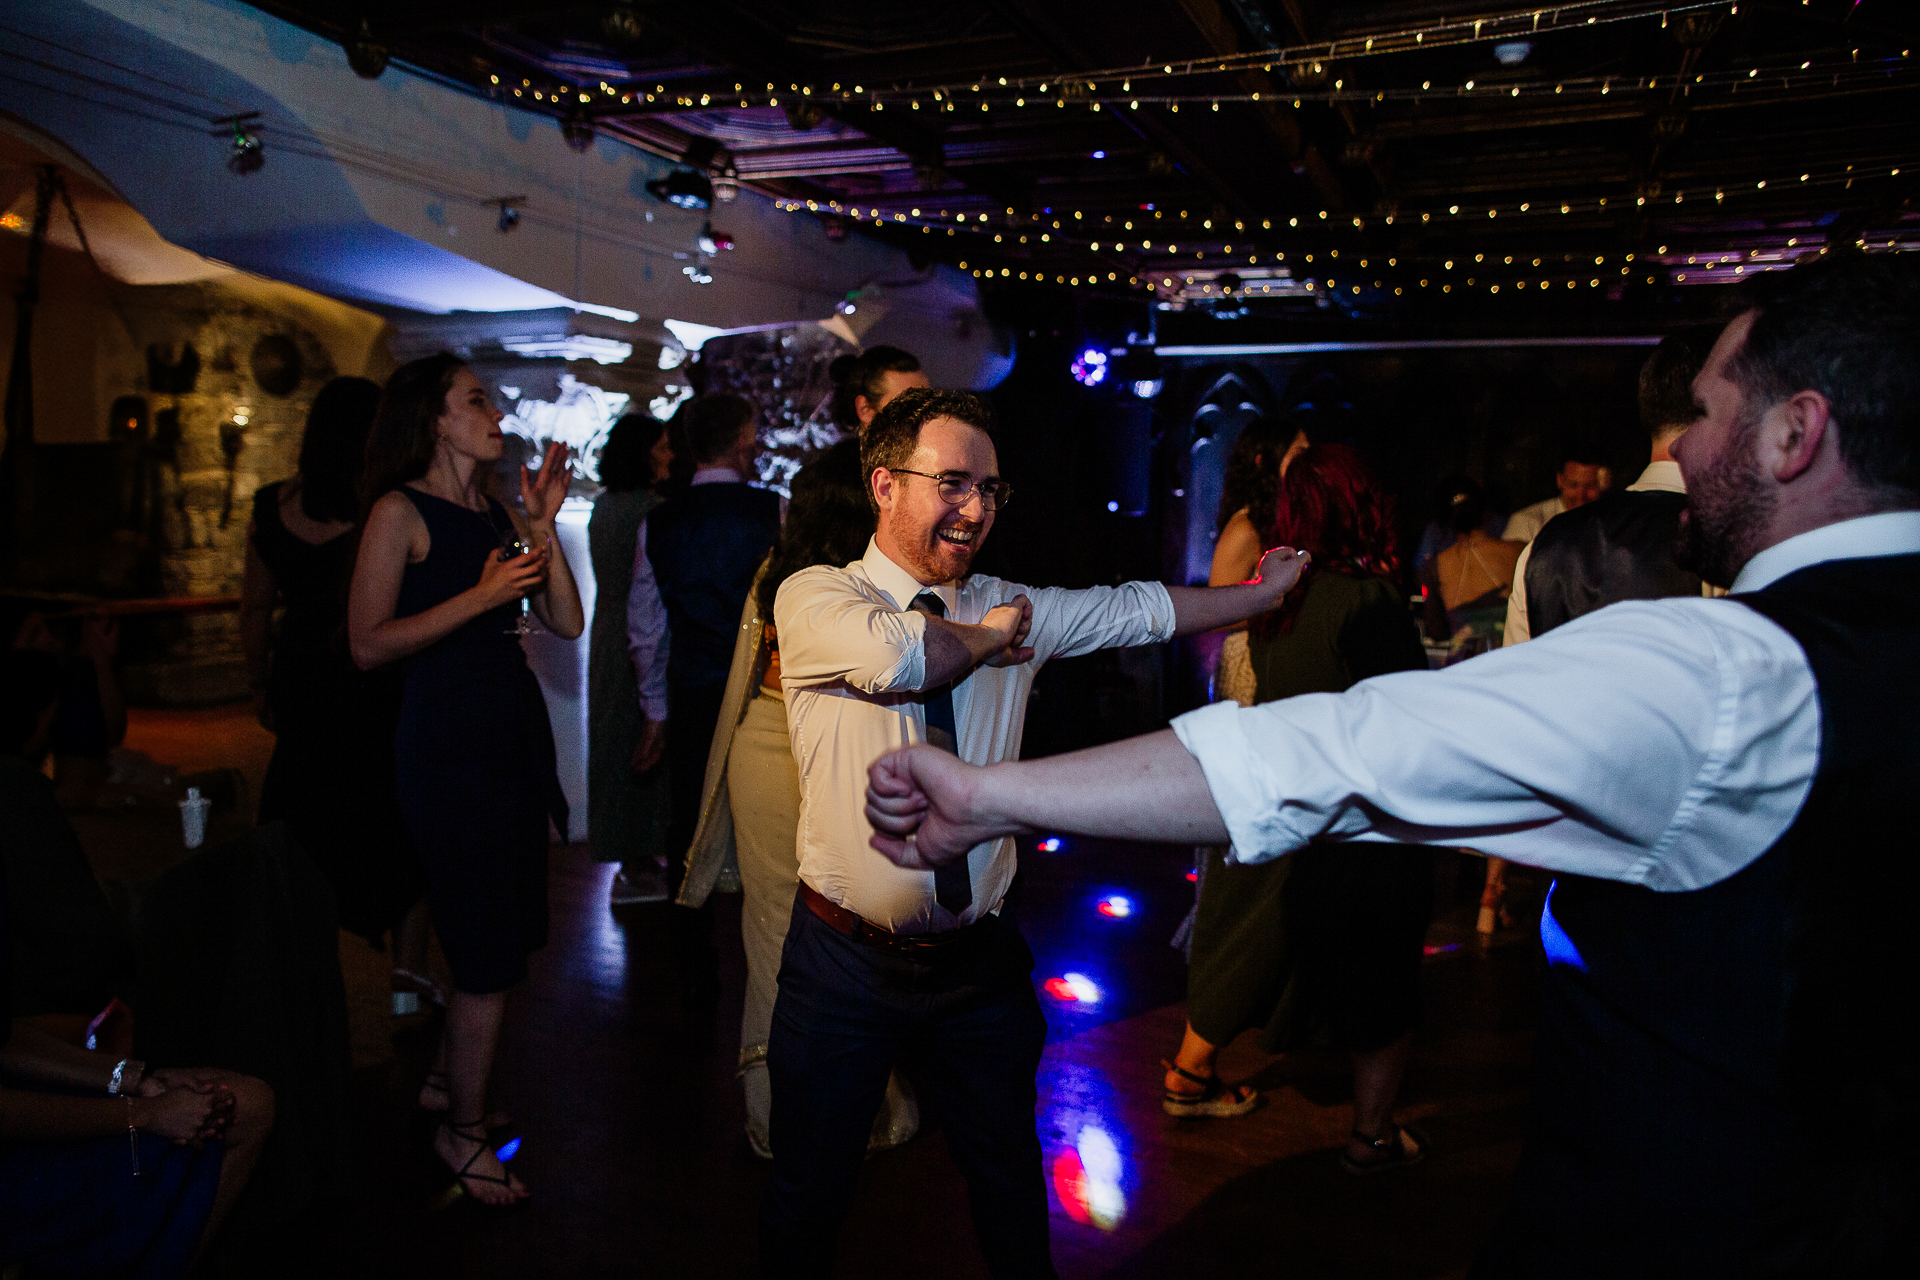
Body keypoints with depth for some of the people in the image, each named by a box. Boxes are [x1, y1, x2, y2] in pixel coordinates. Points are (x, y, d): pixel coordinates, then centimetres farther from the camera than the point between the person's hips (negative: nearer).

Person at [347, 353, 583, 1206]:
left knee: (501, 934, 16)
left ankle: (449, 1077, 37)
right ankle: (462, 1133, 18)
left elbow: (567, 623, 6)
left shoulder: (497, 512, 12)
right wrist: (480, 595, -19)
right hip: (448, 740, -7)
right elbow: (368, 644, -14)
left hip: (514, 730, 7)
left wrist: (544, 526, -2)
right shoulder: (402, 510, -7)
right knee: (488, 950, -2)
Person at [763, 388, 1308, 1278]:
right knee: (810, 1194, 15)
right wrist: (988, 636, -14)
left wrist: (1264, 591, 12)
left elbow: (1139, 610, 9)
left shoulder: (1013, 611, 3)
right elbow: (896, 653, -31)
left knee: (1009, 1176, 23)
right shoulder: (813, 598, -12)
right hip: (845, 965, -3)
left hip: (979, 964, 4)